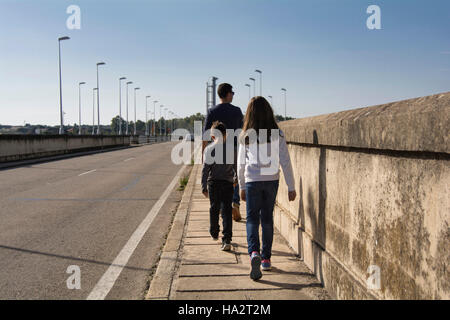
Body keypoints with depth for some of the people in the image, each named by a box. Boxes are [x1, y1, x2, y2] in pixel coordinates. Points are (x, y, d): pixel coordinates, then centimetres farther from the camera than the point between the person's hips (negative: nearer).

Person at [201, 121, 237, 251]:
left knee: (214, 209, 18)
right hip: (227, 183, 0)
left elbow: (205, 169, -5)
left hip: (213, 183, 0)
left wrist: (204, 187, 2)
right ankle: (227, 239, -8)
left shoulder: (209, 149, -5)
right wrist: (236, 178, 26)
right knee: (227, 211, 0)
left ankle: (214, 233, 35)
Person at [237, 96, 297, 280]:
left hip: (252, 181, -1)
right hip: (272, 180, 1)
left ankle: (254, 252, -20)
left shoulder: (246, 136, -2)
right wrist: (291, 186, 1)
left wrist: (242, 186, 15)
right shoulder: (277, 134, -4)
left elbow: (241, 164, 4)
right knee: (267, 218, 14)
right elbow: (285, 162, -5)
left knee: (252, 218, 5)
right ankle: (266, 258, 22)